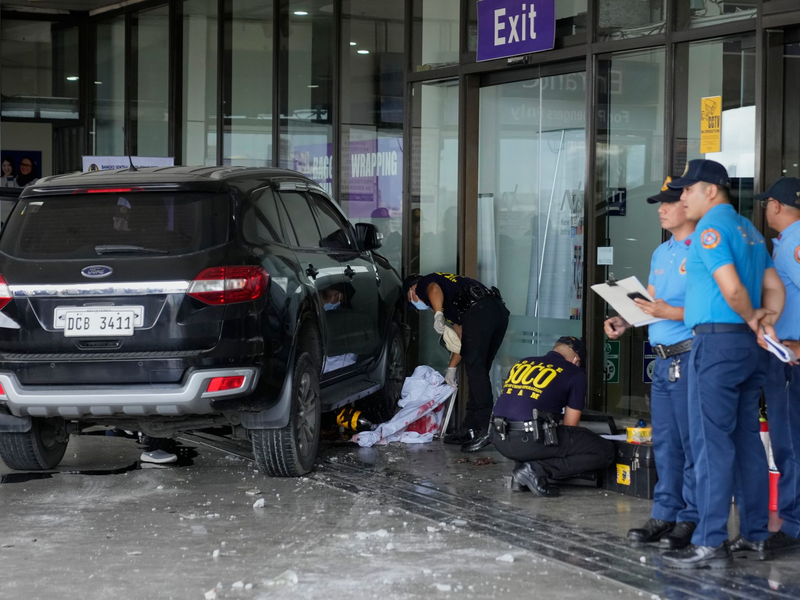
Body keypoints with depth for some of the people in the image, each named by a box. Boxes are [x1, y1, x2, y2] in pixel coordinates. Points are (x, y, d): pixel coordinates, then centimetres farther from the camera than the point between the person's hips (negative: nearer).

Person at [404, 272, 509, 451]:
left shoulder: (424, 284, 17)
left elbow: (434, 289, -12)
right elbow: (461, 337, 37)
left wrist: (438, 315, -26)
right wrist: (452, 367, 39)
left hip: (479, 311, -9)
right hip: (500, 311, 9)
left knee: (475, 369, -11)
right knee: (478, 371, 13)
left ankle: (486, 429, -19)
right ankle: (469, 428, 16)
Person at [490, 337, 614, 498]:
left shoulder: (522, 363, 24)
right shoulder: (575, 374, 10)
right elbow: (570, 425, 11)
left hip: (499, 440, 7)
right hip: (529, 440, -7)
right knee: (605, 451, 3)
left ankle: (521, 466, 10)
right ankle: (538, 470, -9)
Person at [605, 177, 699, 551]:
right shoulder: (661, 253, 18)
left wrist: (671, 312, -23)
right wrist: (624, 321, 6)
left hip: (690, 358, -9)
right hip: (663, 361, 9)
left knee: (693, 443, -4)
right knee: (664, 443, 11)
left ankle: (691, 520, 0)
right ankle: (664, 516, 16)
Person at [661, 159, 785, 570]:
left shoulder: (711, 228, -10)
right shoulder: (748, 230, 19)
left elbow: (731, 288, -19)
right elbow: (774, 286, 19)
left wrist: (752, 319, -3)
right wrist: (766, 321, 4)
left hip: (717, 341, -9)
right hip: (750, 349, 9)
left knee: (711, 441, -8)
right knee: (746, 440, 13)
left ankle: (710, 543, -9)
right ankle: (756, 534, 17)